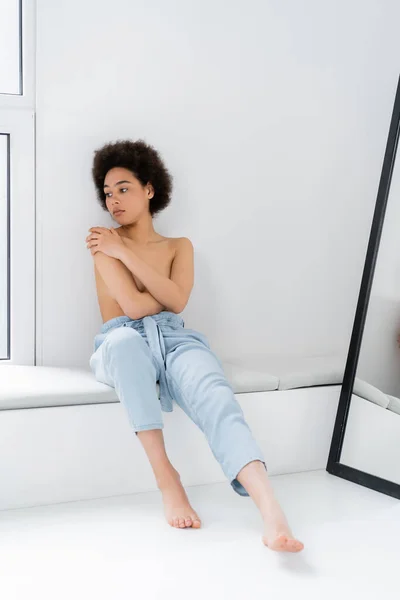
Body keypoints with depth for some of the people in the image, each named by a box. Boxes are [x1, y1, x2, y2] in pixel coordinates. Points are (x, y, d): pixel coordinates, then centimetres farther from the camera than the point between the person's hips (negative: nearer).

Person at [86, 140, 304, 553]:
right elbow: (132, 306, -6)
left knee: (214, 397, -34)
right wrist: (168, 292, 9)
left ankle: (270, 510, -56)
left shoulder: (179, 246, 21)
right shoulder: (103, 242, 10)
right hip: (122, 343, -2)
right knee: (124, 340, -42)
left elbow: (177, 301, -2)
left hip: (174, 339, 2)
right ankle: (166, 478, -39)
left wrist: (125, 252, -1)